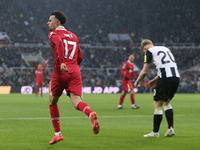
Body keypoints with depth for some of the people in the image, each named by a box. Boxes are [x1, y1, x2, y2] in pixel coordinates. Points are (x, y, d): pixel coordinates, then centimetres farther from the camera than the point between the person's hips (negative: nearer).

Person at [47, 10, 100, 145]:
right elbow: (80, 58, 24)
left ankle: (58, 134, 16)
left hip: (60, 72, -4)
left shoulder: (54, 34, 4)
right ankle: (91, 114, -44)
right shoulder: (73, 36, 23)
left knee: (53, 102, 16)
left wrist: (62, 63, -30)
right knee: (77, 101, -10)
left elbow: (59, 43, -20)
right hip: (75, 72, 4)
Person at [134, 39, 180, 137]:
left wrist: (137, 82, 16)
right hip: (176, 77, 7)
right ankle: (171, 128, 12)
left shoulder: (149, 51, 5)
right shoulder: (165, 49, 25)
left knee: (158, 105, 4)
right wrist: (155, 80, 33)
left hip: (165, 78, -7)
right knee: (166, 103, 21)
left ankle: (155, 132, 8)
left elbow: (144, 71, 0)